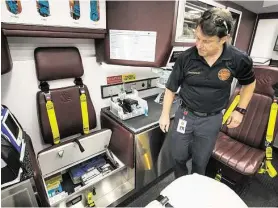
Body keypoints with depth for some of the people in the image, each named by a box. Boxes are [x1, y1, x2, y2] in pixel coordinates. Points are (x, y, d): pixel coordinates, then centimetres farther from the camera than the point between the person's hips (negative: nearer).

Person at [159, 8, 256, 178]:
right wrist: (165, 115, -4)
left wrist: (240, 110, 2)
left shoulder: (239, 60, -14)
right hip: (185, 115, 1)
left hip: (212, 120, 0)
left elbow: (249, 83, 8)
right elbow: (171, 88, -5)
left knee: (200, 161, 17)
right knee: (178, 156, 15)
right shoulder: (186, 58, -16)